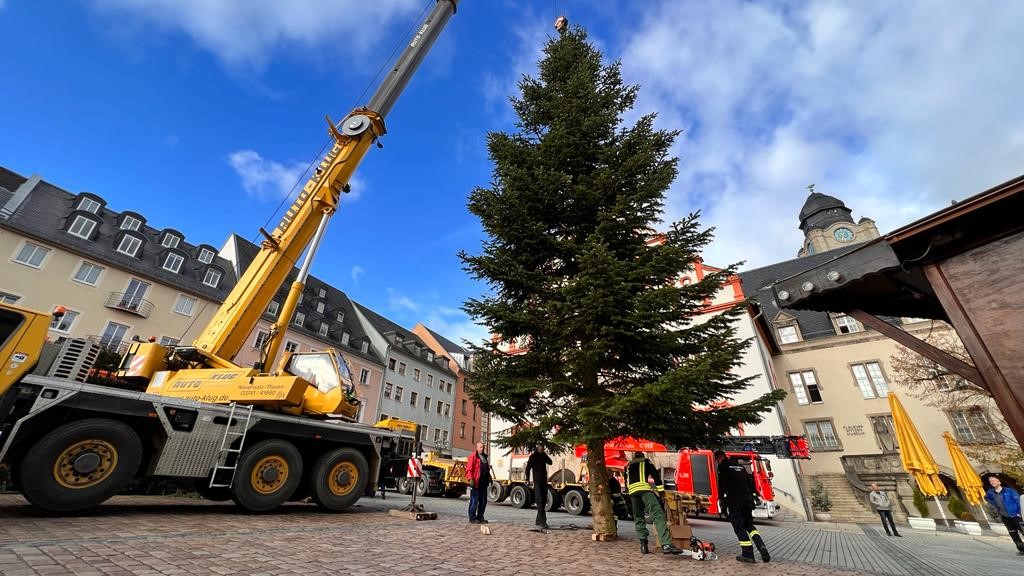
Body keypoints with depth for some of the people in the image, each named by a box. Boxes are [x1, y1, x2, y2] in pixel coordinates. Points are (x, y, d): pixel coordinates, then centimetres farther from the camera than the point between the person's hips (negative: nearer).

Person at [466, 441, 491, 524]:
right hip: (476, 482, -8)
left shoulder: (485, 457, 19)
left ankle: (480, 517, 22)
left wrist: (489, 478, 18)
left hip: (484, 482, 8)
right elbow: (469, 469, -13)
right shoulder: (473, 456, -6)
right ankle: (472, 518, 8)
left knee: (483, 501, 11)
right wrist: (470, 479, -22)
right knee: (474, 500, -2)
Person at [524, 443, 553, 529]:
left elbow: (550, 462, 2)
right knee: (540, 501, -12)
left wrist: (544, 454, -2)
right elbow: (528, 468, -7)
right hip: (537, 481, -6)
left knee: (543, 501, 9)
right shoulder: (533, 456, -4)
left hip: (544, 480, 6)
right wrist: (527, 479, -16)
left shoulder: (543, 456, 14)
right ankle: (542, 521, -16)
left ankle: (538, 521, 19)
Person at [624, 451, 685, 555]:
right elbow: (656, 476, 12)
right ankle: (666, 544, -26)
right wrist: (661, 491, 12)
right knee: (658, 515, -13)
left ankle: (643, 545, 7)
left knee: (638, 518, 13)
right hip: (644, 489, -4)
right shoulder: (645, 462, 21)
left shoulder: (628, 466, 32)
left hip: (632, 491, 5)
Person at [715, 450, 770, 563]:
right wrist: (752, 497, 19)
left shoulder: (723, 466, -1)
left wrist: (722, 498, -5)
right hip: (747, 498, 7)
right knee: (749, 525, 19)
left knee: (739, 527, 2)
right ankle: (762, 547, 2)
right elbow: (750, 482, 19)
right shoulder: (740, 466, 21)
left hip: (735, 500, -7)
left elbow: (722, 484, -10)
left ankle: (748, 554, 2)